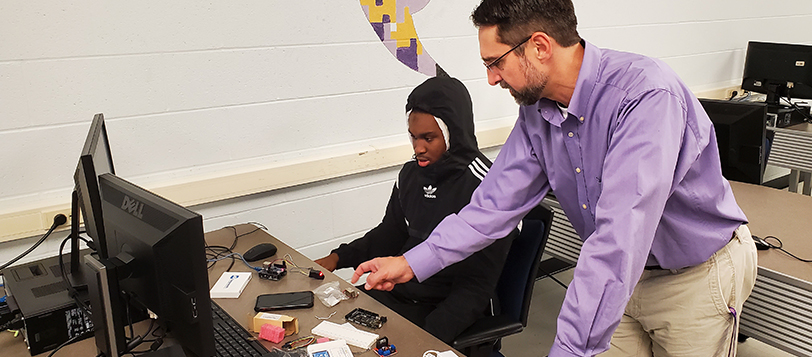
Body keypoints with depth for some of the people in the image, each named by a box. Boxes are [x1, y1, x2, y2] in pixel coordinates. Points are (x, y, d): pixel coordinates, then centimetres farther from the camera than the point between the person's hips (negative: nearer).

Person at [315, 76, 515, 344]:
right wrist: (339, 257, 3)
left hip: (445, 309, -6)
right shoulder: (410, 174, 4)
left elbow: (476, 285, -18)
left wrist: (427, 338, -28)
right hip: (397, 292, 7)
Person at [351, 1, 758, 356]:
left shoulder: (647, 95, -32)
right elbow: (497, 200, -2)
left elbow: (620, 238, -39)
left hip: (698, 274, -5)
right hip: (621, 274, 6)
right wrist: (413, 263, -3)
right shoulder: (537, 112, -8)